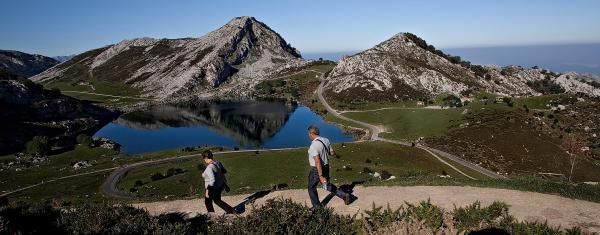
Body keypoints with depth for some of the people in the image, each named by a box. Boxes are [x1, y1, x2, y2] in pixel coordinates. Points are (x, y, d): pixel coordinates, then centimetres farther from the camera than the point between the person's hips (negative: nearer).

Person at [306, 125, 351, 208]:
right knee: (327, 185, 27)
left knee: (312, 188, 14)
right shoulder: (326, 140, -2)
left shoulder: (313, 146, -27)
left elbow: (317, 161, -32)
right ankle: (343, 195, 21)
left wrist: (321, 176, -32)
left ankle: (317, 207, 25)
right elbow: (332, 153, 8)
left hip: (317, 170, -8)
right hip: (326, 167, 8)